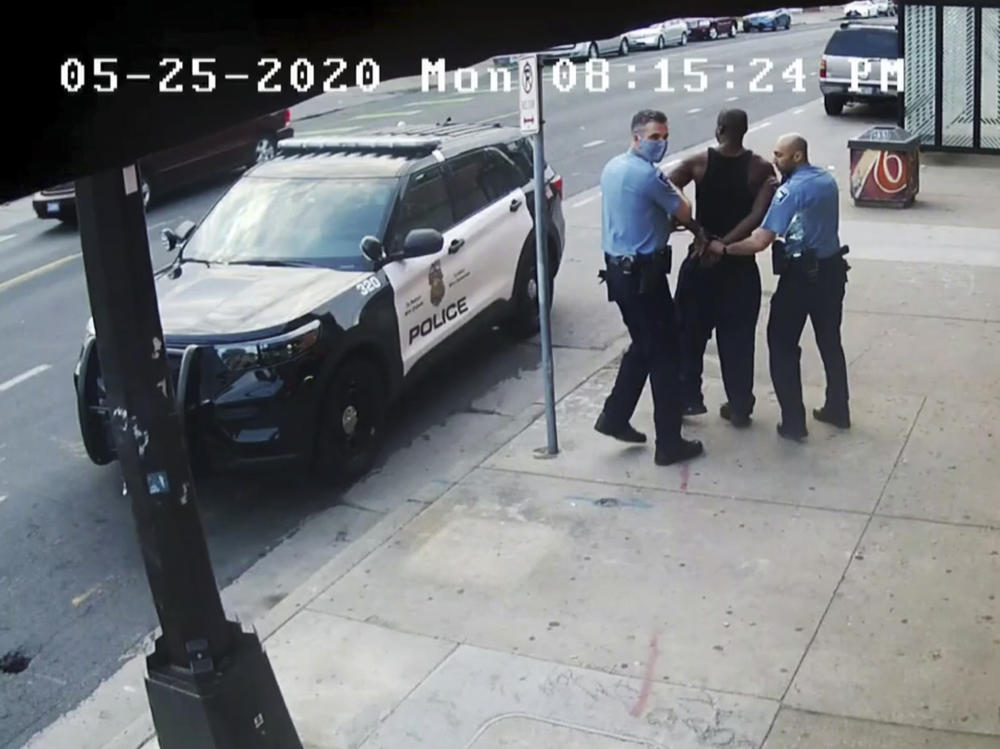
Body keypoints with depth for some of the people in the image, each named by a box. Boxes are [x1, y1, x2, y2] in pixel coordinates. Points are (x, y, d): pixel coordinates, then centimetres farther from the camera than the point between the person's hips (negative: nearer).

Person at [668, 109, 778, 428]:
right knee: (737, 338, 9)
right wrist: (724, 243, -14)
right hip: (740, 264, 1)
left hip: (701, 260, 0)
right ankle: (740, 406, 15)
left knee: (690, 332, 14)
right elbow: (757, 217, -17)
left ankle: (688, 397, 19)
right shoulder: (762, 169, -7)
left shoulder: (698, 163, -8)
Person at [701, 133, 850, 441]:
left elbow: (760, 241, -23)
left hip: (801, 276, -8)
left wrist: (723, 249, -14)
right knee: (830, 341, 19)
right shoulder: (828, 180, 6)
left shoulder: (791, 190, -19)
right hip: (832, 270, 8)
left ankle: (793, 422, 2)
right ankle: (838, 410, 29)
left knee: (783, 346, 3)